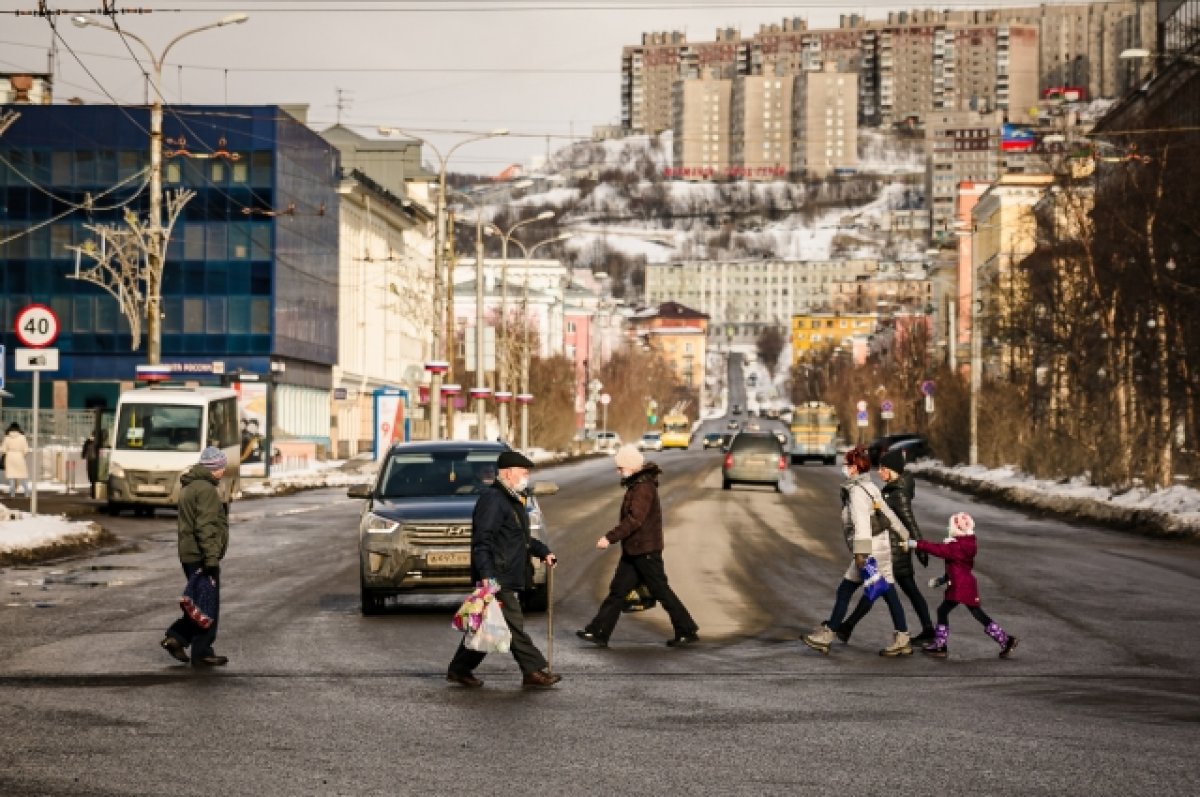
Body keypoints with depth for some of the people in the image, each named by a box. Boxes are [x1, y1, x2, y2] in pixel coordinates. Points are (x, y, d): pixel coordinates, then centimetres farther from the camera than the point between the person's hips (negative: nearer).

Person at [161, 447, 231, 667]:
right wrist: (211, 559, -23)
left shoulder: (189, 488, 17)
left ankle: (176, 637, 11)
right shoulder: (206, 490, -15)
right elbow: (206, 527, -22)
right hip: (202, 556, -10)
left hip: (189, 555, 10)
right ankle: (202, 653, 2)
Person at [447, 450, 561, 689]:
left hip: (507, 578, 11)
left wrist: (543, 551, 23)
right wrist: (487, 575, -28)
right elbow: (482, 541, -22)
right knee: (514, 624, -6)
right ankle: (535, 671, -3)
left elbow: (522, 536, 34)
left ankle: (460, 669, 18)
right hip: (496, 578, -11)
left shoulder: (512, 500, 20)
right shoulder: (492, 499, -14)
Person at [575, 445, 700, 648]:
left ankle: (688, 631, 5)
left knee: (660, 590, -3)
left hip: (646, 551, -10)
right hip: (633, 551, 10)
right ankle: (598, 632, 8)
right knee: (617, 590, 8)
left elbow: (634, 519, -27)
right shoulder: (636, 485, 13)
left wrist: (610, 537, -28)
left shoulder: (643, 488, -18)